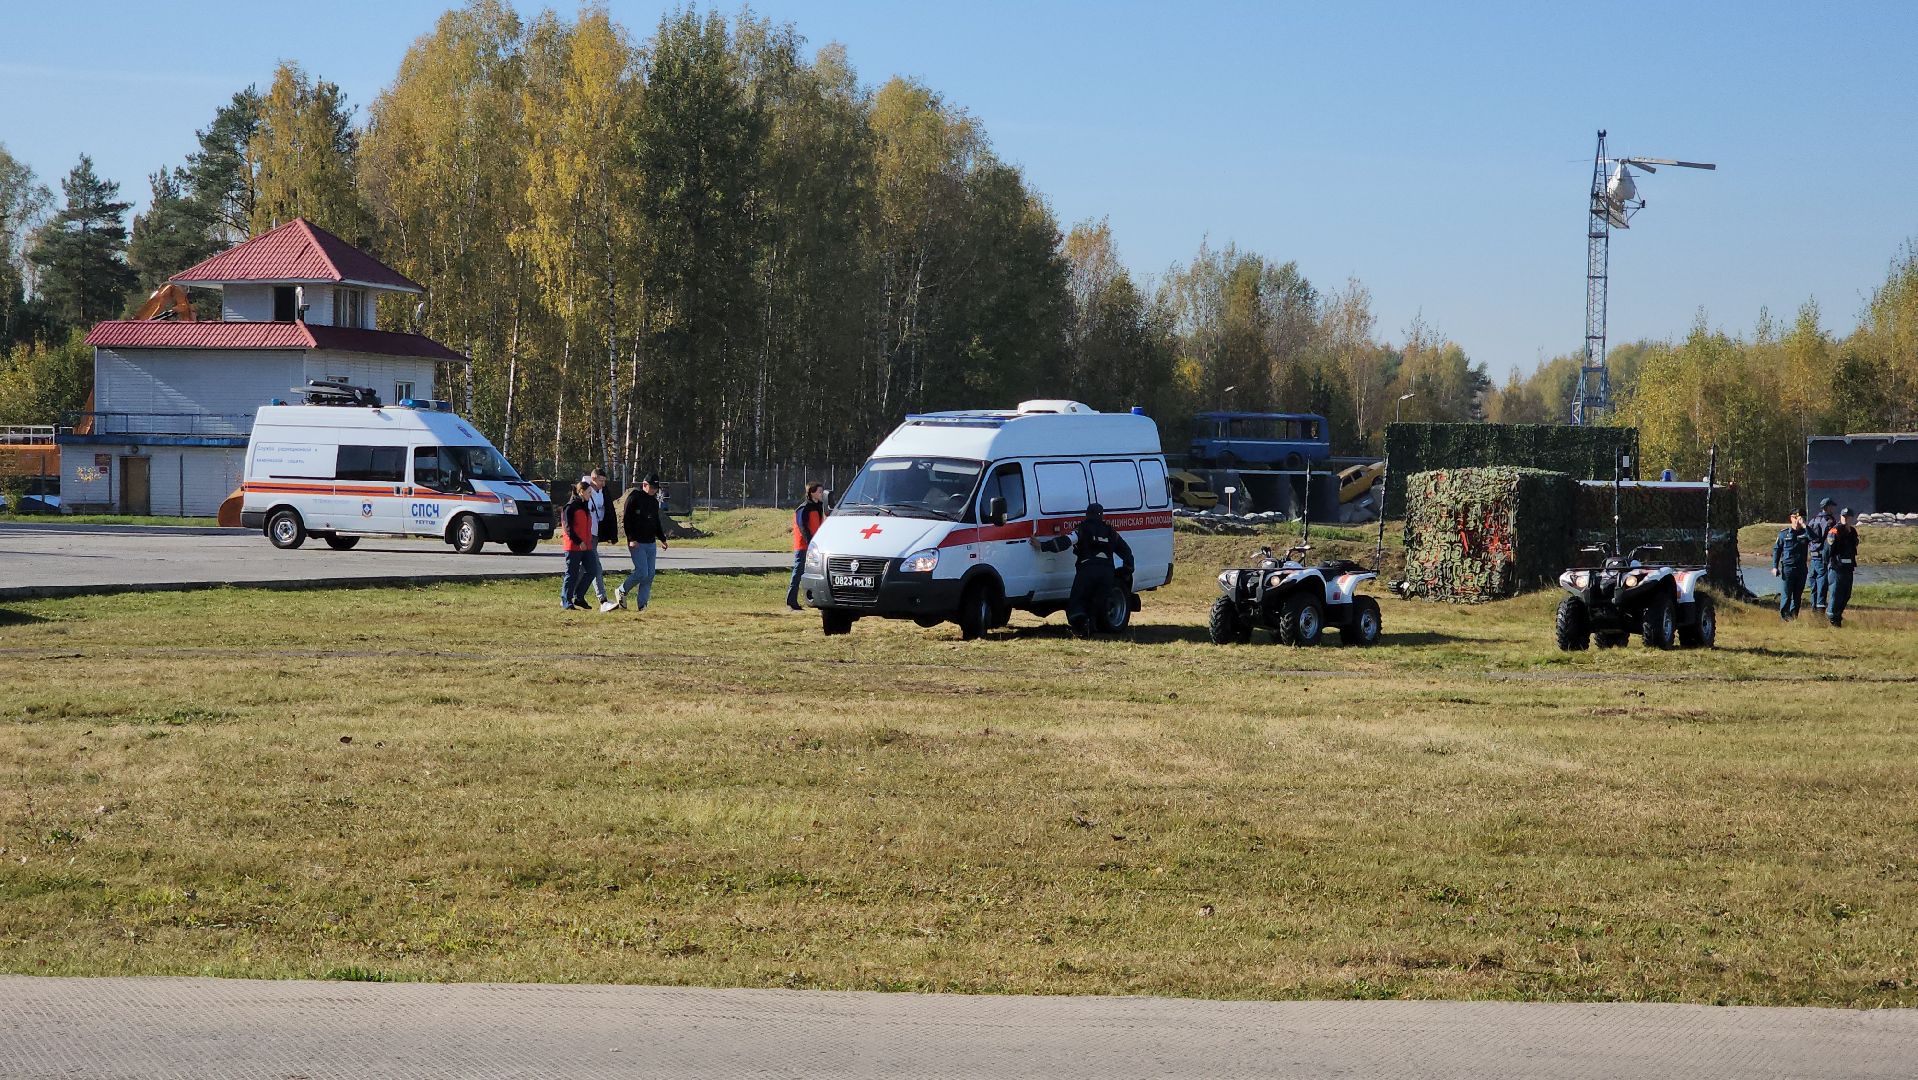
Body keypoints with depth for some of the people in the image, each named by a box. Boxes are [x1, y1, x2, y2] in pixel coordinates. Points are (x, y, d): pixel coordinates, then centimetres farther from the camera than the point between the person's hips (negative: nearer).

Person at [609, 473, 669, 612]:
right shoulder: (633, 498, -8)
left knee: (650, 575, 2)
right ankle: (621, 592, 7)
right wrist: (631, 539, -19)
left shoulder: (654, 501, 15)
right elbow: (626, 520, -12)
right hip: (637, 543, -8)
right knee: (642, 572, -14)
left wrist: (662, 539, 17)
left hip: (651, 543, 8)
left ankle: (641, 604, 7)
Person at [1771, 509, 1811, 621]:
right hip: (1787, 568, -2)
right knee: (1786, 595, -5)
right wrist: (1775, 566, -2)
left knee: (1798, 595, 7)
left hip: (1801, 569, 2)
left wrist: (1805, 526, -20)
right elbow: (1776, 549, 6)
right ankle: (1784, 617, 0)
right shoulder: (1784, 533, 2)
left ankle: (1794, 615, 15)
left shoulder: (1805, 532, 5)